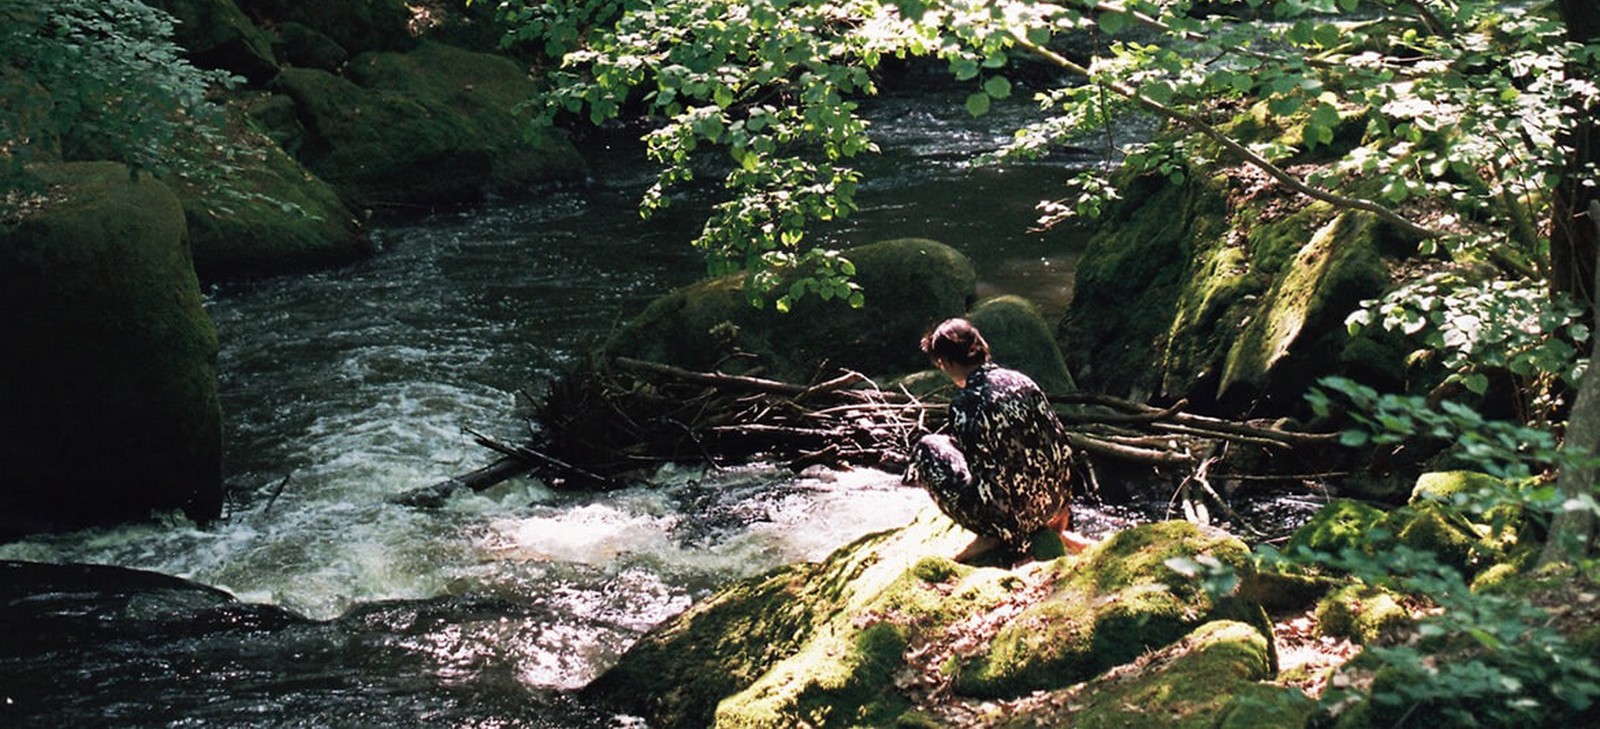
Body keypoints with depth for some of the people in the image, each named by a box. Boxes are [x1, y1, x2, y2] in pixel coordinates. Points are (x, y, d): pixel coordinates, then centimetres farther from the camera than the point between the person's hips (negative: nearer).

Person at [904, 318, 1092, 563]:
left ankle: (992, 534, 0)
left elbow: (981, 469, -16)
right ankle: (1054, 528, 18)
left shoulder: (965, 403, -15)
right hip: (1052, 506, 7)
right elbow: (1062, 448, 8)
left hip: (1008, 515, -7)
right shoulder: (1023, 382, 3)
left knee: (926, 449, 4)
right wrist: (1062, 512, 17)